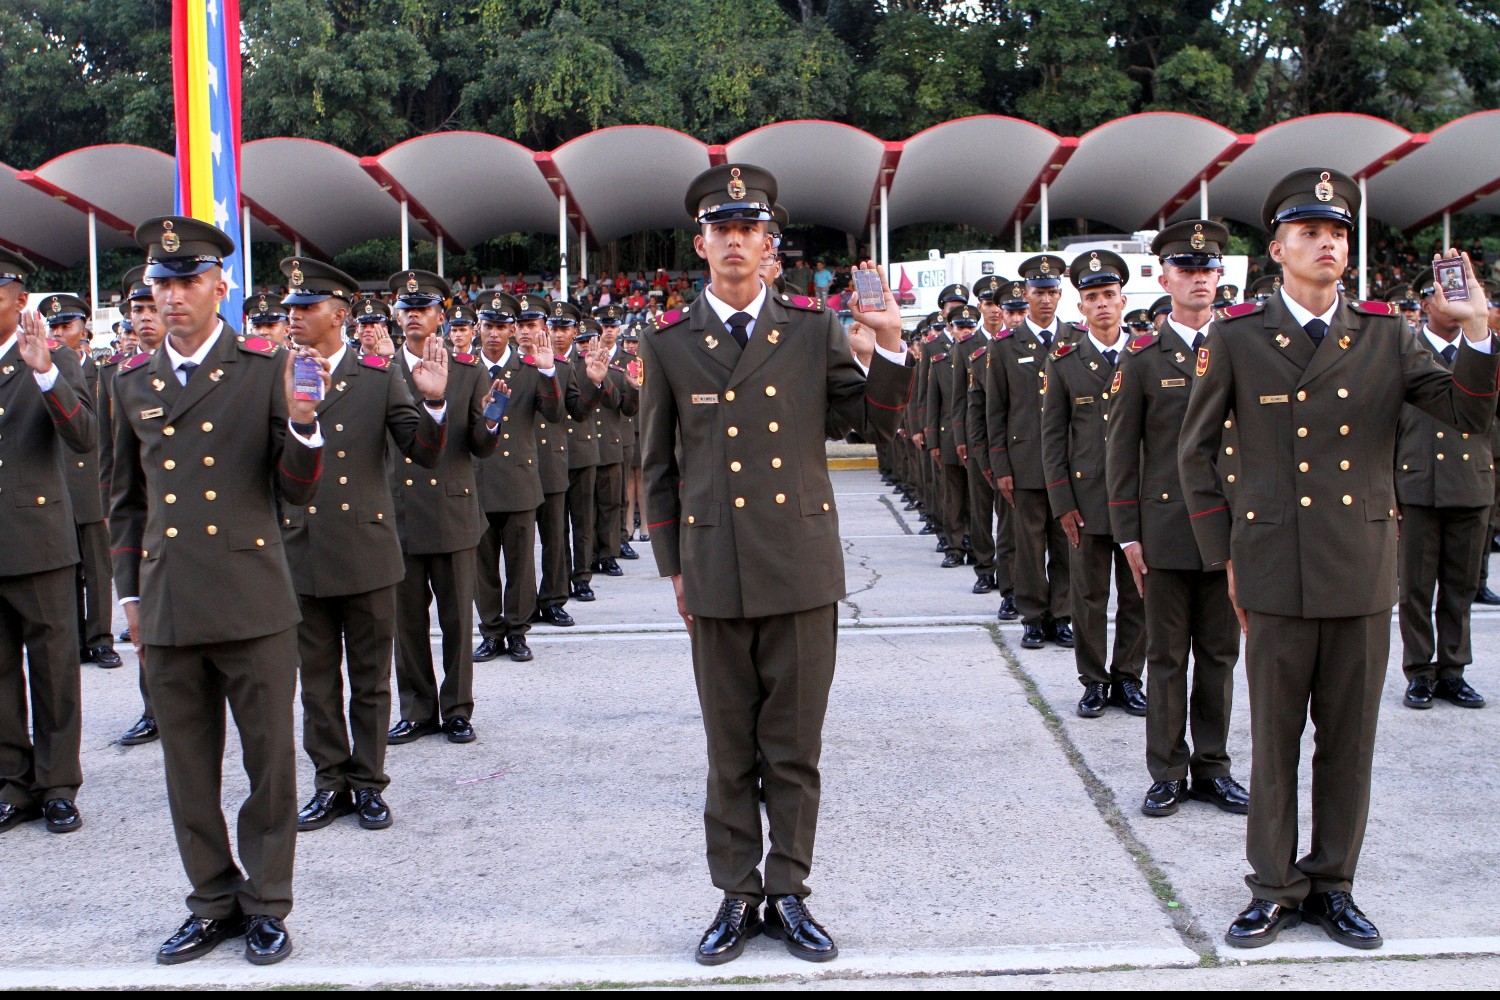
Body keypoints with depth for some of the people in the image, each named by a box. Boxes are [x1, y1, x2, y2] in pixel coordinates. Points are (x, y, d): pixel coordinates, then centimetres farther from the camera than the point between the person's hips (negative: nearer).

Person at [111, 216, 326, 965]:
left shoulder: (266, 368, -1)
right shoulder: (132, 382, 11)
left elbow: (297, 490, -4)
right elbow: (127, 497, 20)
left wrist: (302, 427, -22)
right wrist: (129, 590, 18)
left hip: (251, 603, -4)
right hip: (168, 608, 4)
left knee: (270, 762, 5)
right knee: (188, 769, 12)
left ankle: (266, 904, 20)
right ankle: (214, 901, 27)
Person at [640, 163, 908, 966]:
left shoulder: (814, 331, 3)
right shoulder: (668, 344, 4)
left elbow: (875, 425, 6)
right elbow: (658, 466, 9)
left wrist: (890, 345, -9)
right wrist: (673, 566, 7)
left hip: (803, 569, 0)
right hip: (717, 575, 0)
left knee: (795, 748, 8)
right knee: (730, 751, 10)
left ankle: (788, 893, 21)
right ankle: (737, 895, 23)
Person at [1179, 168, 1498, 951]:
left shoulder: (1386, 336, 5)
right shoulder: (1237, 338, 0)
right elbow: (1195, 452, 6)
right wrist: (1224, 555, 3)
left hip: (1365, 573, 2)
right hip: (1277, 575, -2)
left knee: (1350, 740, 10)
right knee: (1274, 740, 7)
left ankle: (1332, 885, 25)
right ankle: (1274, 888, 20)